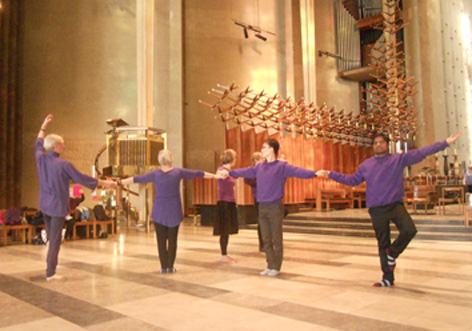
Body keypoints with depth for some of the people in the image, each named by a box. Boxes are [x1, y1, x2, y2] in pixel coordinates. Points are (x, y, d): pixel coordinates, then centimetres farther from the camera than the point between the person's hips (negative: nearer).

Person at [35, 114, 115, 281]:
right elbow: (82, 178, -11)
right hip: (57, 206, -7)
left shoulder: (41, 159, -1)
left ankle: (50, 268, 26)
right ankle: (51, 273, 7)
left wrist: (44, 126, 34)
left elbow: (39, 144, 22)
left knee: (51, 238, 19)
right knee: (55, 240, 1)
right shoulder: (63, 165, -19)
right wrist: (104, 183, -1)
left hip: (44, 205, 7)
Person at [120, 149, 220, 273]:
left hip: (159, 211, 0)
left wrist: (120, 182, 12)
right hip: (174, 211, 0)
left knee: (161, 240, 6)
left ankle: (163, 267, 9)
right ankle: (170, 267, 10)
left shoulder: (155, 174, -4)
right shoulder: (178, 172, -2)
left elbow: (137, 179, 2)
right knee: (172, 240, 6)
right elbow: (198, 173, 6)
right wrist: (215, 176, 16)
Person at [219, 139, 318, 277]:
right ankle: (270, 266, 21)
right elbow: (245, 172, 21)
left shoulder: (282, 166, -7)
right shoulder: (259, 167, 11)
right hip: (262, 207, 6)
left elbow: (298, 171, -18)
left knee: (276, 239, 2)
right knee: (266, 239, 11)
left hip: (275, 207, -5)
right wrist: (229, 172, 23)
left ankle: (276, 267, 13)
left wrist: (315, 173, -32)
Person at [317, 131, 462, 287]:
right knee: (382, 244, 7)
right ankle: (388, 278, 21)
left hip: (396, 205, -1)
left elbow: (421, 152, -3)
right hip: (377, 209, 2)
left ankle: (392, 254, 5)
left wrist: (445, 143, -9)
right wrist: (330, 174, 12)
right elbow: (352, 180, 16)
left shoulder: (399, 159, 2)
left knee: (409, 230, -25)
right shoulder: (366, 165, 9)